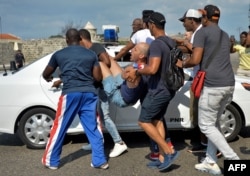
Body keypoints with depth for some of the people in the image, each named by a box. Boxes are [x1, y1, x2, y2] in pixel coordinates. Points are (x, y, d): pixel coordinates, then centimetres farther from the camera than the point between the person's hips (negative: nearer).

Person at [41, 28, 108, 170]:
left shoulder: (59, 54, 9)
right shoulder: (91, 54, 11)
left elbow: (46, 74, 21)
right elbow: (98, 77, 10)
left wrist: (48, 78, 45)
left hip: (70, 93, -2)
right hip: (90, 93, 2)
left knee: (60, 127, 10)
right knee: (93, 127, 10)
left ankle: (51, 161, 20)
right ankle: (100, 160, 13)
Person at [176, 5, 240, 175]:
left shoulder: (202, 32, -2)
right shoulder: (225, 36, 22)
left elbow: (195, 60, -10)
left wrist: (182, 64, 10)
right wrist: (192, 49, 42)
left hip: (212, 85, -8)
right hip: (229, 84, 8)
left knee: (206, 125, 5)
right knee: (214, 123, 17)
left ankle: (234, 160, 3)